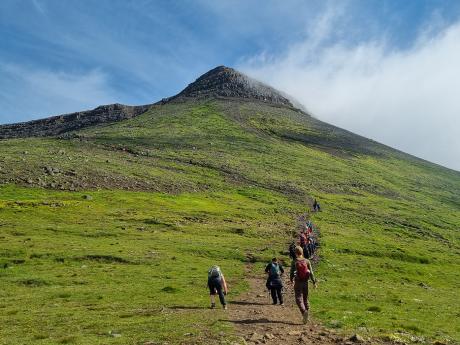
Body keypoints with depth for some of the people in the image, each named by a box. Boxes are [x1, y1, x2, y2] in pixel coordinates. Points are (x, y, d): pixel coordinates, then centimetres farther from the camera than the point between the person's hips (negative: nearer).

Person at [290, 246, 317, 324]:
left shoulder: (294, 262, -9)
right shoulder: (307, 261, -1)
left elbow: (292, 272, -4)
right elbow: (311, 273, -2)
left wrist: (291, 280, 15)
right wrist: (314, 282, 4)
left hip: (297, 283, -3)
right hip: (305, 283, 3)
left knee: (299, 299, 0)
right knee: (305, 299, 16)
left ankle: (304, 311, -26)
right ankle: (306, 316, 20)